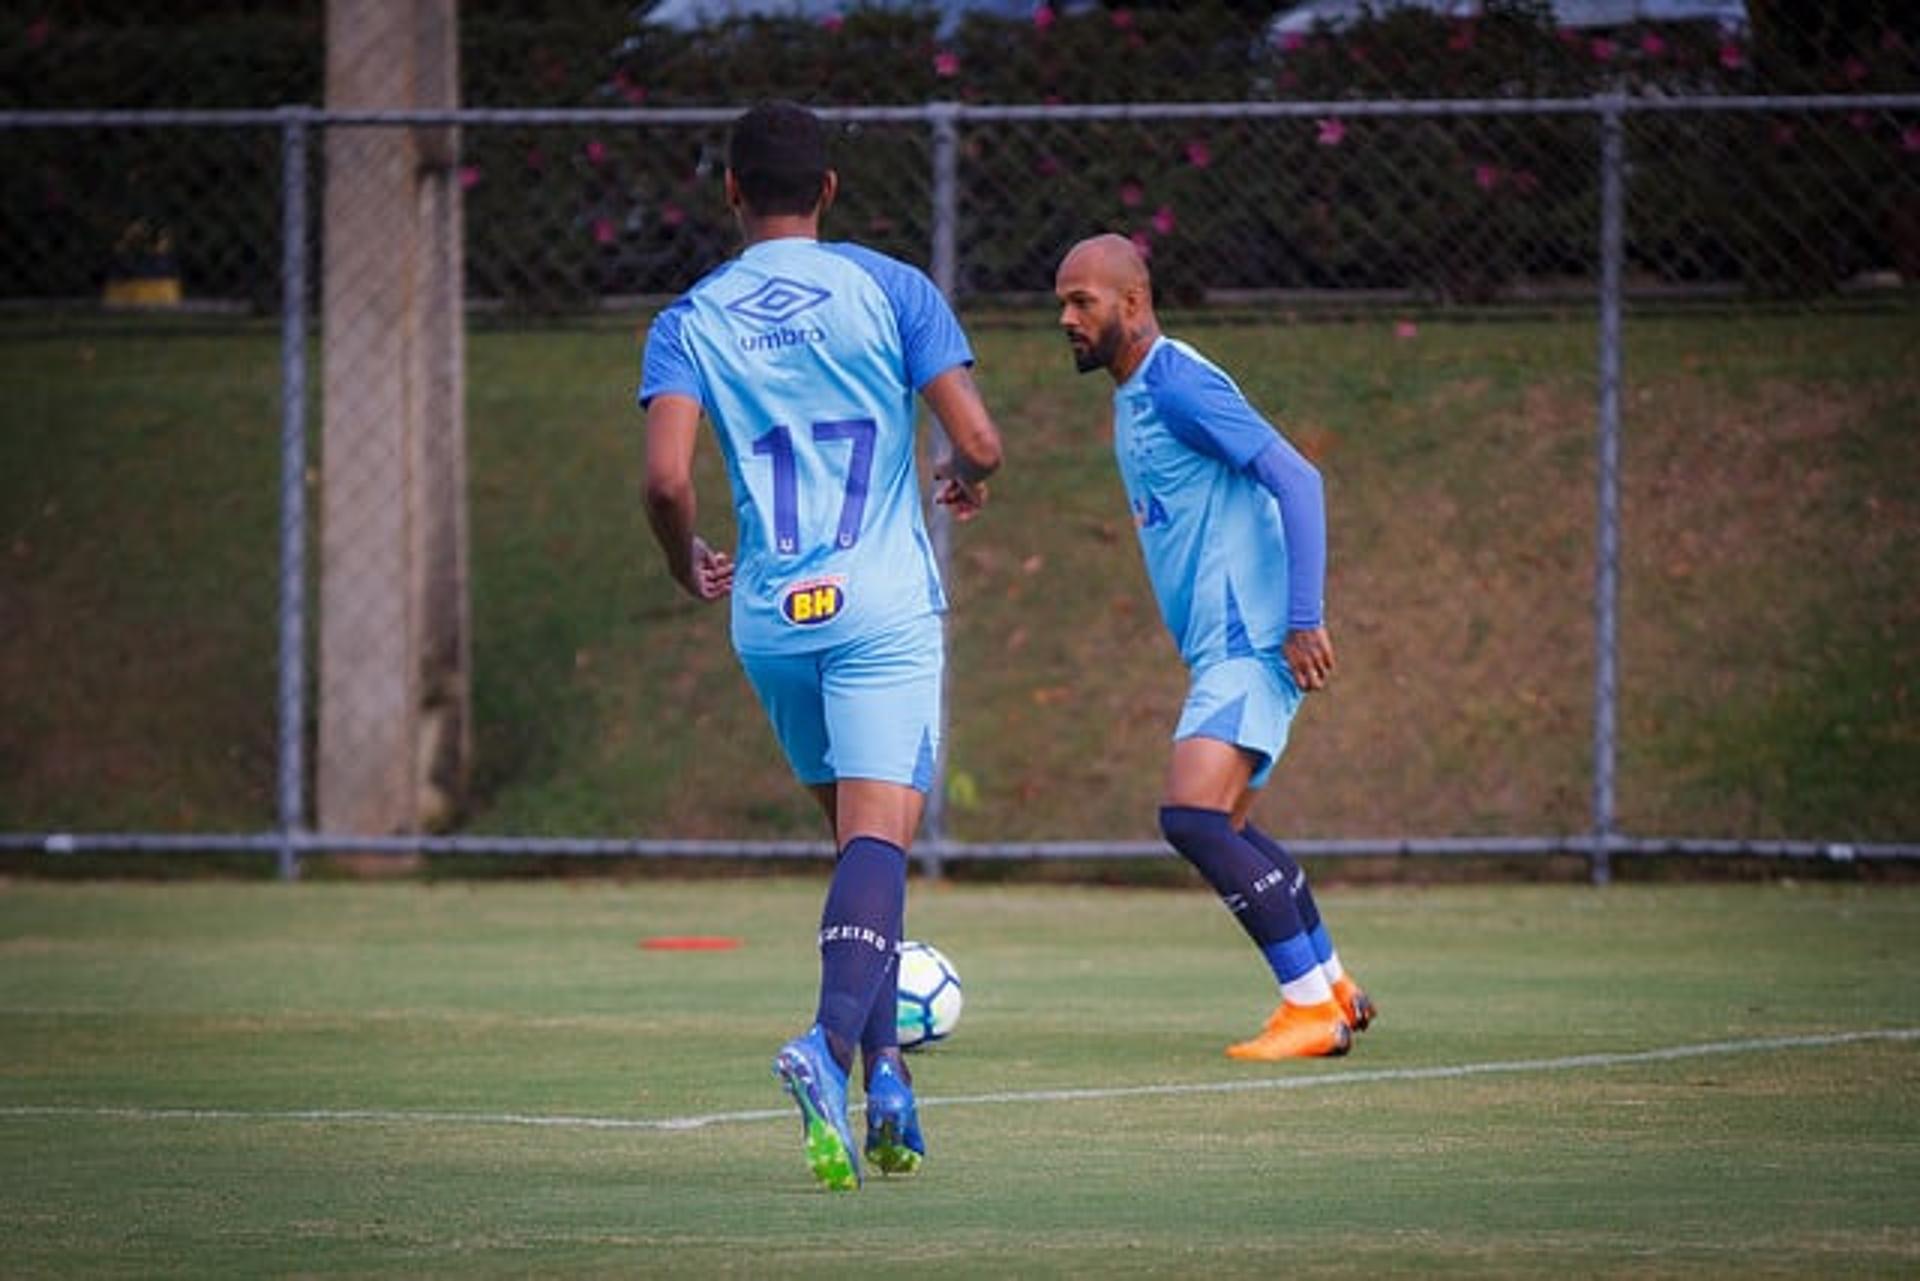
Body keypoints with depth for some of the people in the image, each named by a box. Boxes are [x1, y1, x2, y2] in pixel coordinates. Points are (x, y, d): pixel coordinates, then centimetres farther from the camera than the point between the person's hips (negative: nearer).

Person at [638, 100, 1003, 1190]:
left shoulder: (692, 321, 4)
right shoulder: (890, 289, 0)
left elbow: (669, 478, -9)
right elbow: (980, 440, -6)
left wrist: (691, 566, 12)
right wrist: (967, 482, 18)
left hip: (770, 614, 3)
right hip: (884, 606, -3)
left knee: (859, 837, 18)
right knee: (881, 833, -12)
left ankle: (886, 1072, 11)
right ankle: (836, 1039, -36)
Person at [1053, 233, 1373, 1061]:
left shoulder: (1177, 385, -14)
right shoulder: (1133, 396, 17)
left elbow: (1296, 480, -21)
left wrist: (1304, 620, -25)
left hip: (1251, 644, -11)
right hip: (1222, 648, 11)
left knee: (1193, 817, -19)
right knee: (1224, 829, 18)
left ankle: (1313, 1005, -14)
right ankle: (1332, 987, 28)